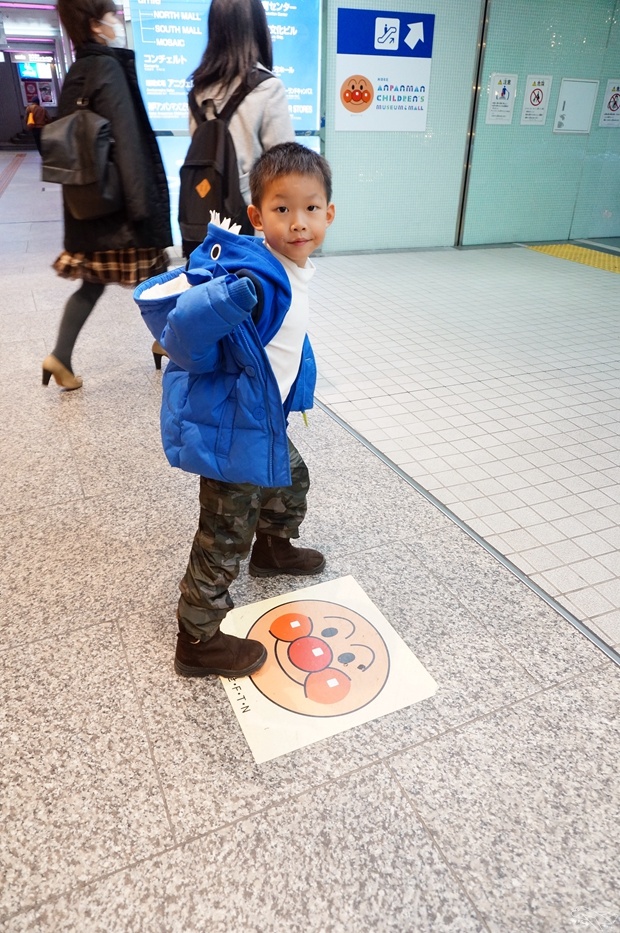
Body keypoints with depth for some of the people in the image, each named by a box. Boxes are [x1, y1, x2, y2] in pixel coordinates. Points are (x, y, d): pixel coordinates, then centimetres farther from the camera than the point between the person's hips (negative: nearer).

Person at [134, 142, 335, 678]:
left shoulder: (295, 272, 3)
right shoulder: (252, 270, -26)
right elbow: (159, 302, -32)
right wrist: (231, 293, -46)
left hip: (264, 418, 10)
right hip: (229, 425, -10)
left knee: (291, 480, 31)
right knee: (225, 538, 1)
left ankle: (273, 550, 60)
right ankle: (197, 643, 21)